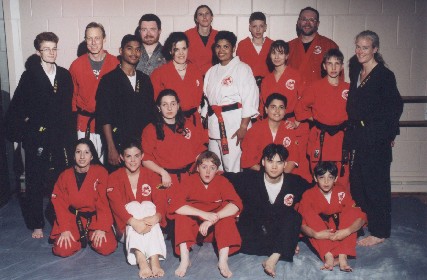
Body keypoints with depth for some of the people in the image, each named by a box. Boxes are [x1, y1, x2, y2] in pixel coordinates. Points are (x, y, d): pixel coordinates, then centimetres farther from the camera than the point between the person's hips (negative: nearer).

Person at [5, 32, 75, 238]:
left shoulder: (65, 75, 6)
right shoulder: (30, 76, -3)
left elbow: (69, 106, 8)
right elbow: (16, 107, -3)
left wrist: (69, 134, 5)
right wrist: (20, 131, -4)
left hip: (61, 137, 2)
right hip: (37, 138, -2)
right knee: (35, 183, 5)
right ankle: (36, 224, 18)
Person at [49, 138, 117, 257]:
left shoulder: (101, 172, -8)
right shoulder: (65, 176, -1)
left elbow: (104, 202, -9)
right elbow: (60, 204, -1)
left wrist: (101, 228, -17)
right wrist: (65, 229, -13)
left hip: (95, 218, -1)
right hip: (72, 218, 1)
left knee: (106, 248, -23)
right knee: (62, 250, -21)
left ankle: (91, 237, 12)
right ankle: (80, 238, 12)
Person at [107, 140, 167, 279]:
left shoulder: (151, 176, 1)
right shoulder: (114, 177, -3)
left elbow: (161, 201, -12)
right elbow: (116, 204, -19)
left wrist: (155, 218, -36)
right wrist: (134, 222, -38)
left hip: (150, 231, 1)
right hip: (125, 227, -1)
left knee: (148, 205, -27)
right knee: (133, 205, -28)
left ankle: (154, 260, -44)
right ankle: (141, 261, -47)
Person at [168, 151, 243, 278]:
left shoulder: (222, 181, -14)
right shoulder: (190, 181, -16)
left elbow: (236, 204, -28)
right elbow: (174, 205, -31)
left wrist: (213, 218, -43)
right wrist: (203, 214, -43)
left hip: (216, 228, 0)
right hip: (193, 226, 0)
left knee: (227, 212, -27)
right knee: (181, 214, -27)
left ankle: (223, 260, -32)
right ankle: (184, 259, -29)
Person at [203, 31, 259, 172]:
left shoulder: (242, 68, -2)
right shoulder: (211, 71, 17)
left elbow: (250, 98, -10)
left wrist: (244, 127, -16)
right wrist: (205, 122, 12)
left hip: (234, 122, -6)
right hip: (213, 122, 6)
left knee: (233, 166, -7)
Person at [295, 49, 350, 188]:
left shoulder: (348, 89, 7)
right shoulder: (315, 87, 1)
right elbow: (299, 108, 4)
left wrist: (345, 123, 2)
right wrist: (314, 119, 1)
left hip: (341, 140, 2)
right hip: (319, 140, -2)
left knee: (343, 183, 3)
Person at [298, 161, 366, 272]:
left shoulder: (342, 193, -5)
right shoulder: (308, 195, -9)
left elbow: (361, 217, -13)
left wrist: (347, 231, -32)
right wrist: (315, 234, -36)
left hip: (339, 234, 1)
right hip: (320, 237, -1)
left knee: (352, 212, -22)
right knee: (309, 213, -27)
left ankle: (342, 257, -34)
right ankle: (328, 256, -39)